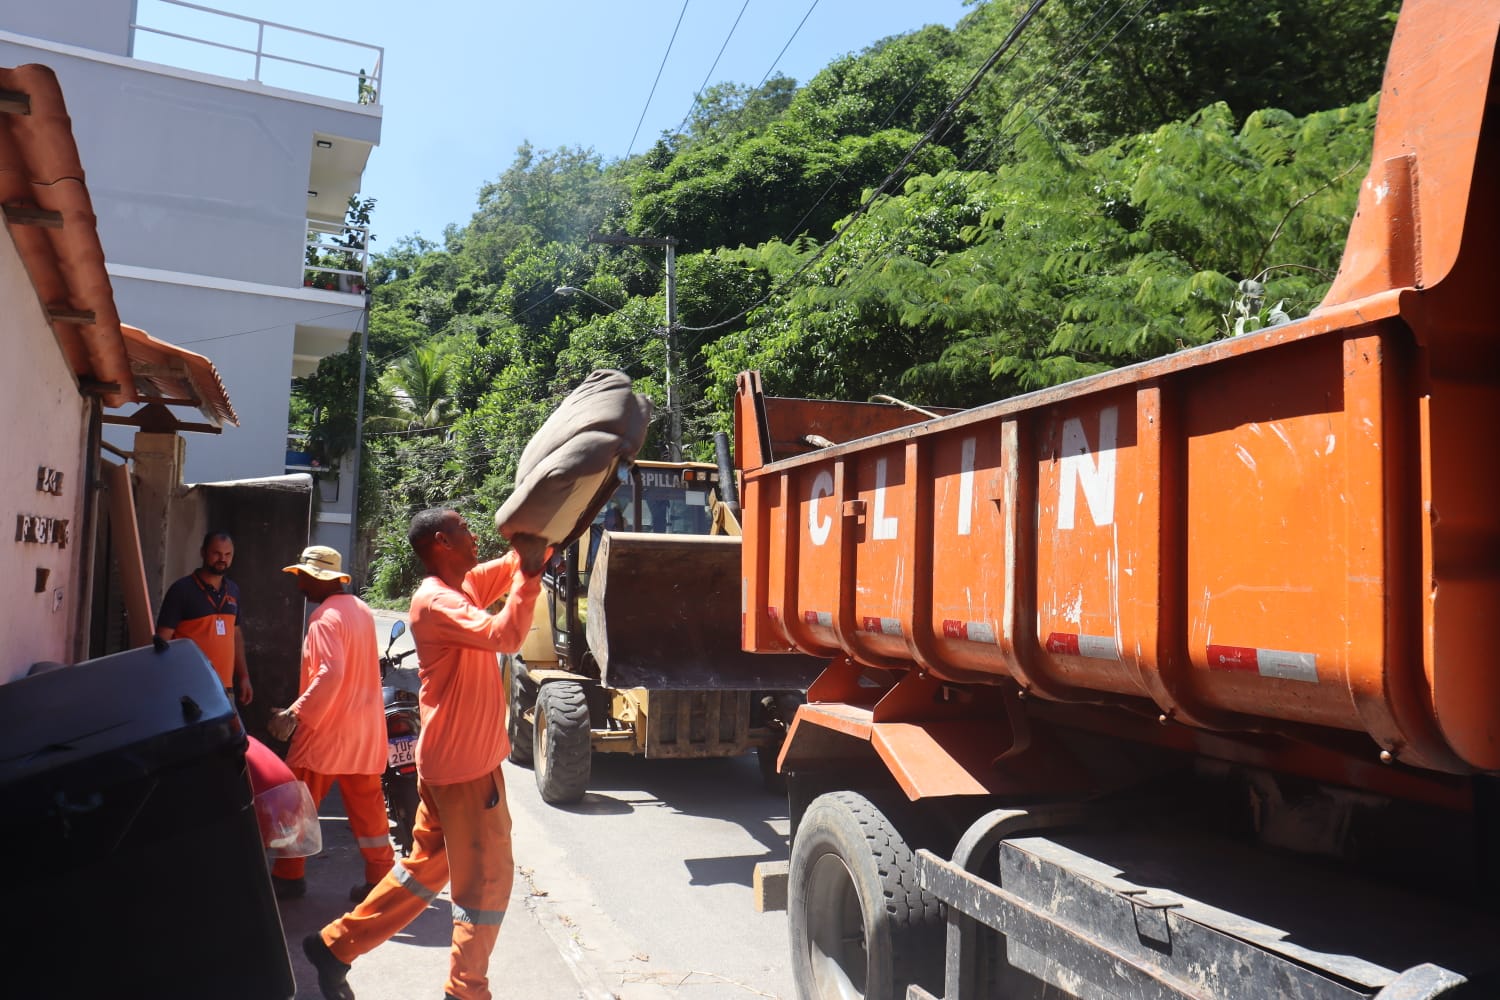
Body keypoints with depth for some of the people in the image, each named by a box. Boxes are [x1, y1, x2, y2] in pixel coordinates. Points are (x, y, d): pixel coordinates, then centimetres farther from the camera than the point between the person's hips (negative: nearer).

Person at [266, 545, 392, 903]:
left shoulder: (326, 617, -16)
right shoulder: (361, 609, 10)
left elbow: (330, 673, -28)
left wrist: (295, 714, -26)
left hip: (327, 727, -8)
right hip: (365, 730, 8)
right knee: (367, 805, 12)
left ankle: (289, 875, 16)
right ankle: (380, 877, 15)